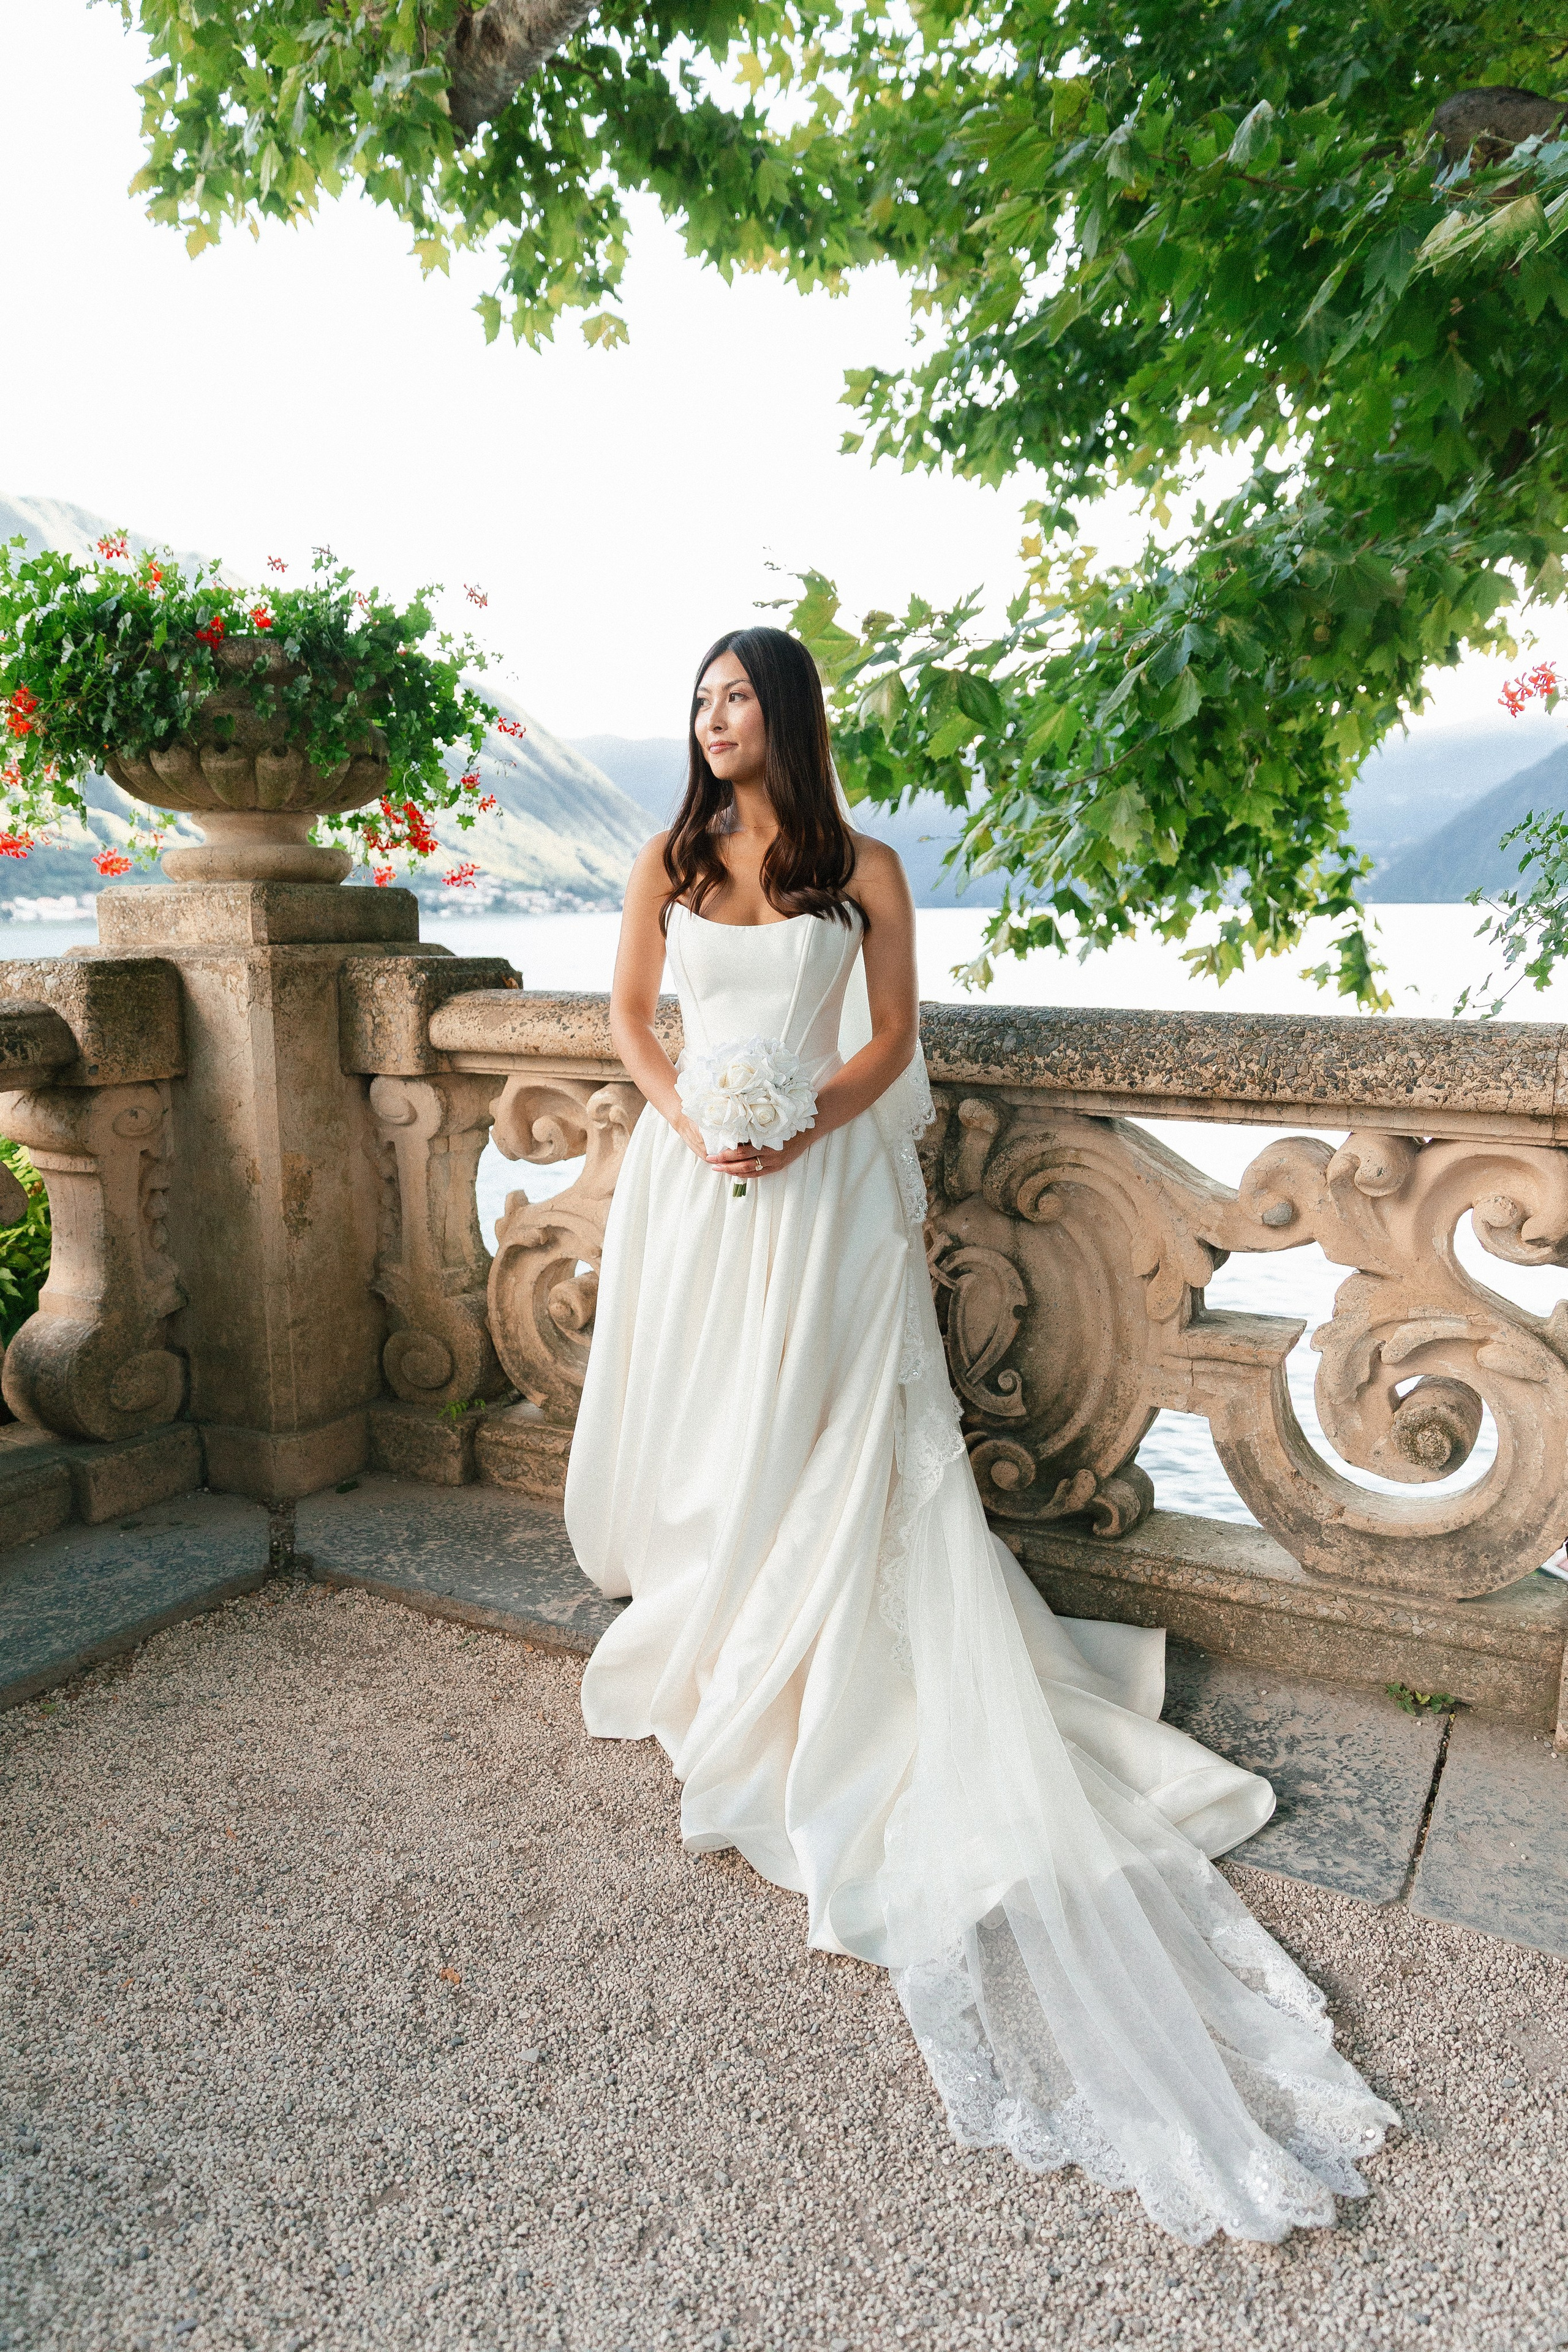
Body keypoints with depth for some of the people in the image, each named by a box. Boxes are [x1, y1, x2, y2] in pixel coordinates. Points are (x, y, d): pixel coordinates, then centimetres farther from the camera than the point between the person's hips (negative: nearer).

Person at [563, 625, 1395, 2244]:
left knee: (815, 1437, -1)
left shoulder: (861, 869, 1)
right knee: (694, 1425, 11)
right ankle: (698, 1651, 33)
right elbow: (629, 1013, 10)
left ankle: (784, 1701, 15)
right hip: (691, 1182, 3)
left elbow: (888, 1036, 0)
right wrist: (682, 1117, -9)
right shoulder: (670, 861, 9)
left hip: (821, 1186, -3)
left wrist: (804, 1124, -16)